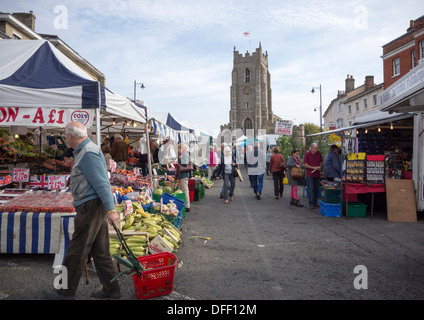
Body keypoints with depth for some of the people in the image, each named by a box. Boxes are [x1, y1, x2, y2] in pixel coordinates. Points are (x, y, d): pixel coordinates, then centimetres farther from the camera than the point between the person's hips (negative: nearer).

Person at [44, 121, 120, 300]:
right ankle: (111, 289, 22)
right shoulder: (85, 151, 18)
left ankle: (66, 291, 17)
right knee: (100, 250, 14)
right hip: (94, 207, 10)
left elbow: (101, 183, -22)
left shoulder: (88, 153, -16)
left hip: (90, 207, -10)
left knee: (76, 250, 3)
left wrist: (110, 210, -23)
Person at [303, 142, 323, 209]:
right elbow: (305, 165, -9)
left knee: (316, 189, 12)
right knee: (311, 190, -5)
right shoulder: (307, 154, -8)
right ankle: (311, 204, -2)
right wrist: (314, 168, -16)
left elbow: (321, 162, 18)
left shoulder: (319, 153, 5)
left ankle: (315, 202, 24)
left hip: (317, 174, 5)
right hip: (310, 175, -5)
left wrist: (319, 167, -1)